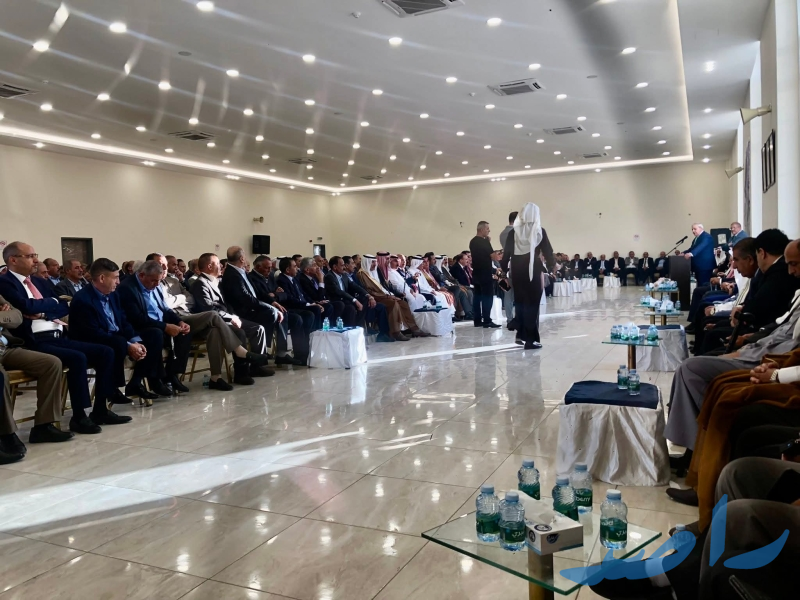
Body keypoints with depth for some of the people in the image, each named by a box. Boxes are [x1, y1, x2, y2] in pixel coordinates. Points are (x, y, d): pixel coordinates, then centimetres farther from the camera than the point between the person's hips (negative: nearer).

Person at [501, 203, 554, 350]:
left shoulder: (514, 231, 3)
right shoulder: (539, 231, -4)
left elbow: (507, 252, 2)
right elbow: (547, 251, 0)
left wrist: (504, 268, 12)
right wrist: (552, 265, 18)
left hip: (517, 271, 3)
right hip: (533, 271, -3)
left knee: (519, 301, 15)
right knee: (532, 303, -1)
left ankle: (521, 334, 19)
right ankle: (531, 339, -2)